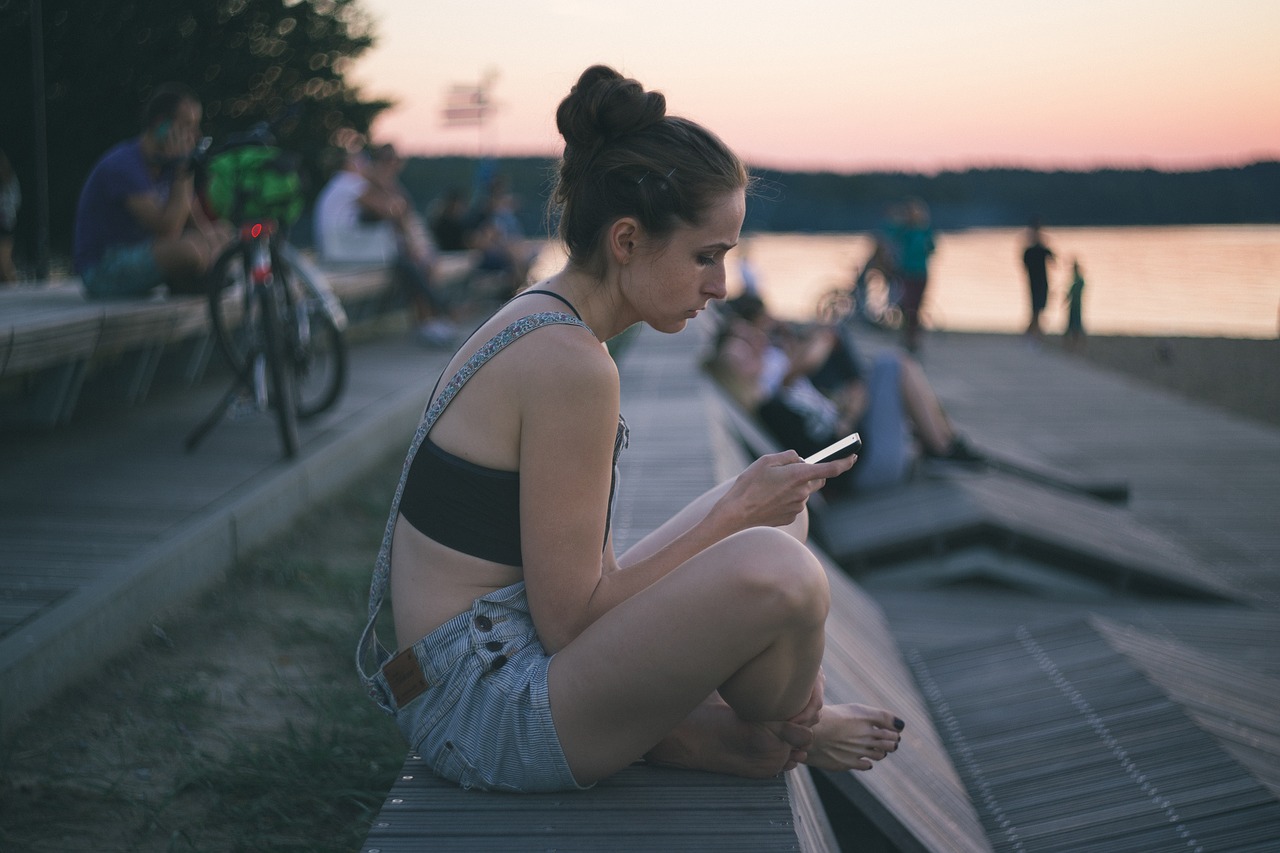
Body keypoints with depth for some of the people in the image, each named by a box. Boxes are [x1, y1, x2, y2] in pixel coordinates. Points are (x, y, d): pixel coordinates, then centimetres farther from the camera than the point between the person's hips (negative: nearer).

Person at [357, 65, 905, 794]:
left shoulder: (535, 325, 8)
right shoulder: (569, 365, -22)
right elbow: (571, 620, -21)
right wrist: (738, 510, -14)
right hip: (484, 713, -10)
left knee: (778, 514, 18)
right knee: (775, 570, -29)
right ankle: (792, 732, 5)